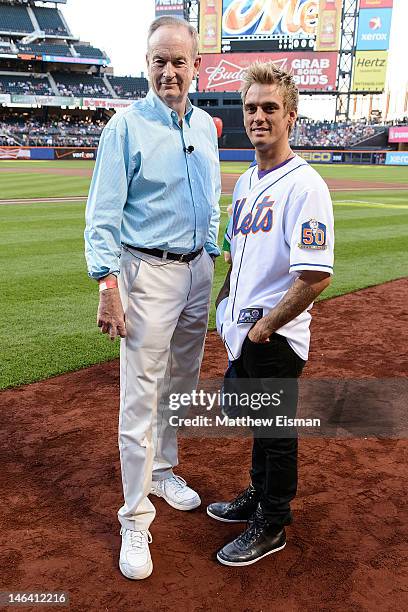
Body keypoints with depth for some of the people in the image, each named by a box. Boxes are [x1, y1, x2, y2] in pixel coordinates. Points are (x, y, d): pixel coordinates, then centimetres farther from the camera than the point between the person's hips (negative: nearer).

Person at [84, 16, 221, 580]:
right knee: (142, 398, -4)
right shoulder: (126, 126, -9)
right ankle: (136, 521, 8)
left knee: (181, 384, 17)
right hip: (149, 273, -6)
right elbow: (102, 215, -13)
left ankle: (162, 471, 38)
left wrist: (214, 262, 16)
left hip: (198, 270, 7)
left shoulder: (205, 126, 10)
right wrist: (108, 286, -22)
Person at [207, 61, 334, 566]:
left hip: (275, 338, -8)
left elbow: (316, 277, -26)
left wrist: (265, 326, -18)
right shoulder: (245, 182, 10)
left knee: (276, 431, 8)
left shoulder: (305, 185, -18)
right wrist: (225, 303, 12)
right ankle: (259, 496, 45)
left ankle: (272, 525, 28)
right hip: (242, 331, 8)